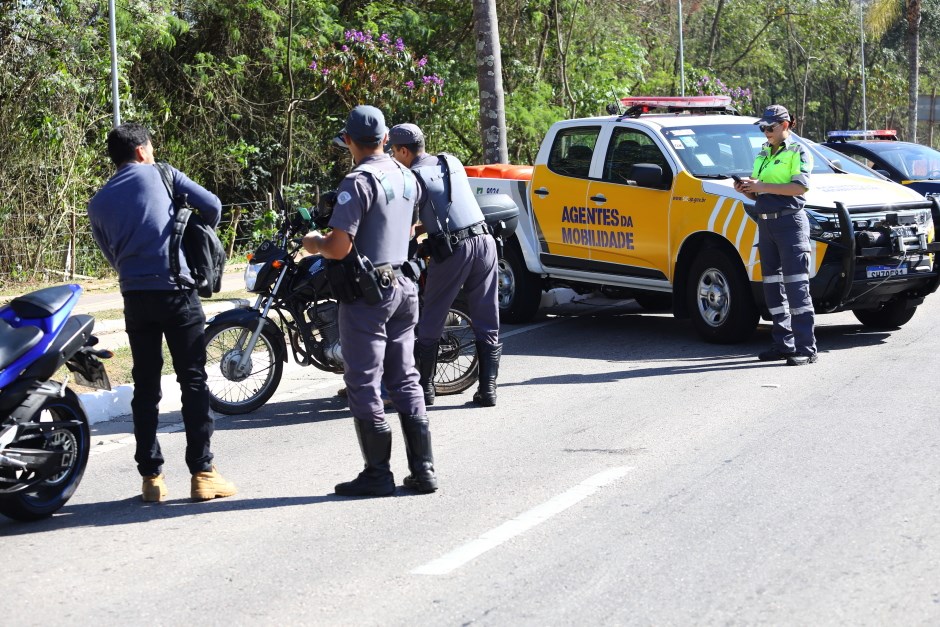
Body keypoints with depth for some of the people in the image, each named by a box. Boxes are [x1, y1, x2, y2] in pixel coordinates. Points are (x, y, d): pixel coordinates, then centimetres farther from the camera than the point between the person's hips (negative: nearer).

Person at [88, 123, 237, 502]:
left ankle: (151, 477, 8)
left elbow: (112, 256, 17)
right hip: (176, 291, -3)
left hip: (135, 297, 3)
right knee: (193, 380, 1)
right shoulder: (160, 174, 4)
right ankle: (202, 473, -1)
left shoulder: (98, 204, 14)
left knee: (146, 387, 9)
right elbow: (212, 205, 0)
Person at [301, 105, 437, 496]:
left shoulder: (358, 182, -17)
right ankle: (423, 469, 13)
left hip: (366, 294, -8)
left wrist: (314, 244, -1)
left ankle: (378, 474, 2)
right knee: (404, 381, 13)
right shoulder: (407, 178, 8)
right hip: (402, 286, 8)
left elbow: (339, 247, -21)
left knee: (364, 385, 0)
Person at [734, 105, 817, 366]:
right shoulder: (762, 154, 21)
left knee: (796, 285, -11)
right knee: (772, 285, 8)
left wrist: (763, 186, -18)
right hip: (766, 224, 8)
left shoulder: (797, 152, -1)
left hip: (790, 222, -8)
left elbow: (800, 186, -16)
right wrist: (746, 189, 4)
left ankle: (806, 348, -13)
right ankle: (783, 344, 14)